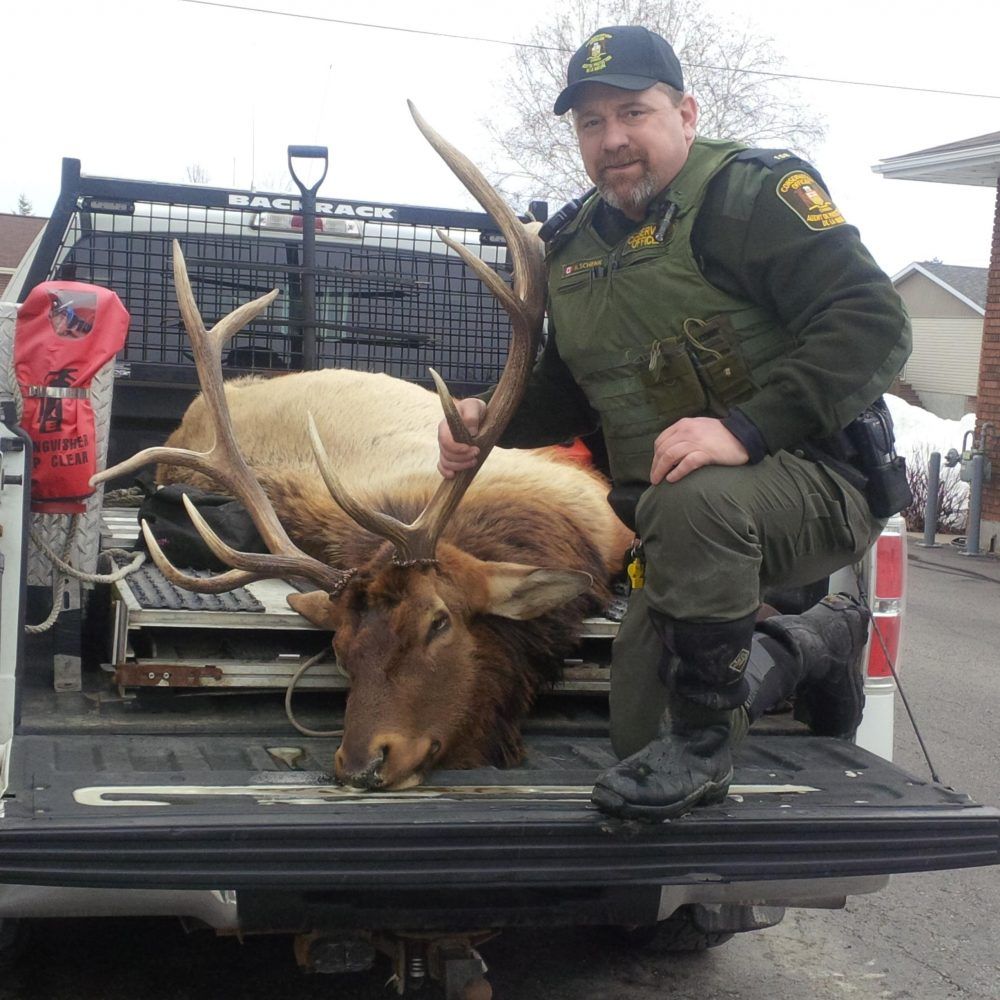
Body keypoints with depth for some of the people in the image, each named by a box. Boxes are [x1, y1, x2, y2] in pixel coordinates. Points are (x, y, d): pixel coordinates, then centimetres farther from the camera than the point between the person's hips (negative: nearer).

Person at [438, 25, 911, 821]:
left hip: (818, 483, -8)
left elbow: (873, 323, -24)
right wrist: (491, 415, -2)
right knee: (641, 729, 9)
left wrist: (745, 427, -35)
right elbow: (566, 391, 20)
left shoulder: (754, 192, -13)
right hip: (679, 526, 8)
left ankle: (702, 742, -19)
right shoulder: (576, 246, 10)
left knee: (693, 504, -41)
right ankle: (817, 645, 33)